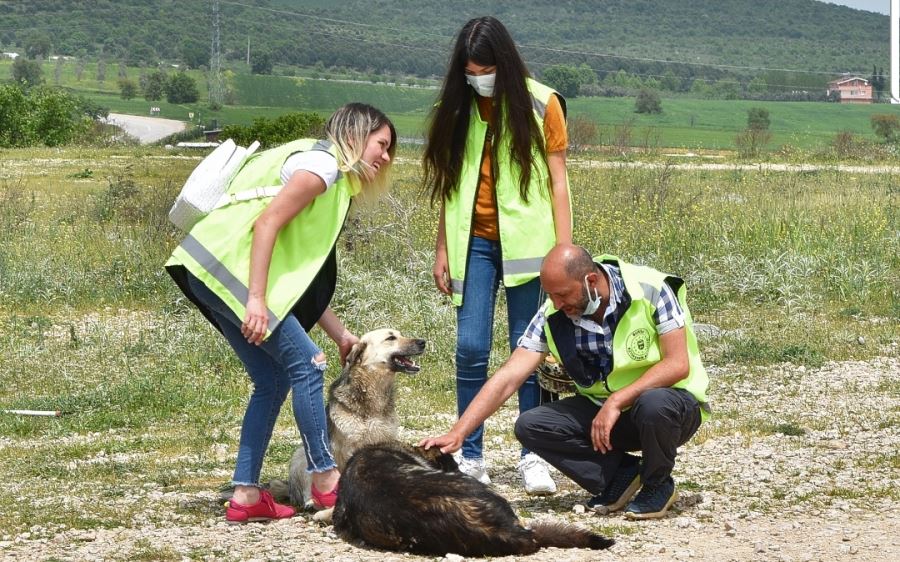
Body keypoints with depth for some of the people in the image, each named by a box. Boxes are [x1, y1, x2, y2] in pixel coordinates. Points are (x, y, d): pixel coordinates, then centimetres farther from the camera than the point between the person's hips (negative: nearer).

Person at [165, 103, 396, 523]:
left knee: (273, 380, 10)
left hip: (214, 274, 10)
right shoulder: (322, 163, -7)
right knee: (305, 363, -7)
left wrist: (341, 335, 19)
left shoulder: (336, 182, 23)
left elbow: (306, 278, 21)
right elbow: (267, 223, -18)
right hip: (228, 264, -10)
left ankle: (246, 494, 10)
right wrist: (256, 300, -23)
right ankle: (325, 479, 0)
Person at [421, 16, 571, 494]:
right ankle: (470, 457, 5)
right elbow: (451, 185, 10)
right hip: (474, 243, 3)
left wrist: (565, 251, -7)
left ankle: (533, 457, 6)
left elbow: (557, 183, -3)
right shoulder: (458, 109, 5)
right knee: (471, 348, -2)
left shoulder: (540, 105, -4)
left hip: (525, 241, -2)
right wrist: (442, 249, 6)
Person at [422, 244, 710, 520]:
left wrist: (617, 401, -31)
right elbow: (507, 378, -12)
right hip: (602, 408, 4)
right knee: (530, 426, -17)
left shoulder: (650, 290, -21)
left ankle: (658, 484, -9)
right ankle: (621, 472, -4)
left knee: (653, 404, -40)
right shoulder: (553, 315, -11)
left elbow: (678, 364, -24)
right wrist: (457, 433, -21)